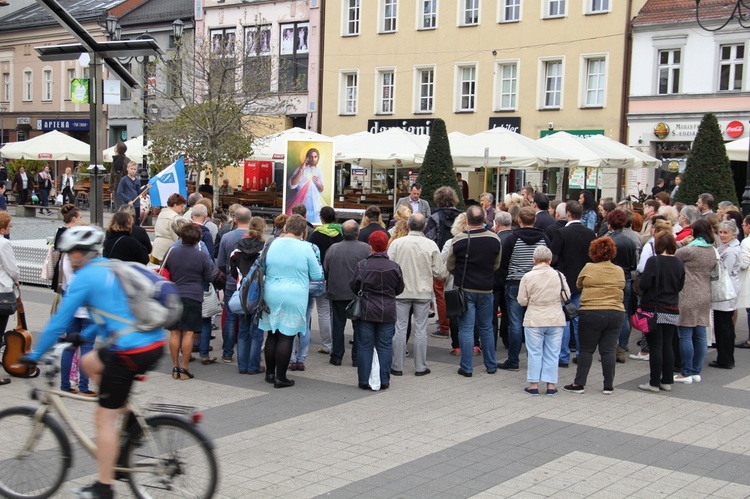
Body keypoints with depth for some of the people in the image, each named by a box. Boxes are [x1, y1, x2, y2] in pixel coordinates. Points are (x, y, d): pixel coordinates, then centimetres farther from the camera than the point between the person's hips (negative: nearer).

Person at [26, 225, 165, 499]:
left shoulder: (85, 277, -6)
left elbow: (60, 321, -5)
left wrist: (34, 355, 7)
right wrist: (83, 336, 36)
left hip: (131, 352, -8)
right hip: (155, 344, 8)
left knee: (104, 418, 3)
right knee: (89, 362, 28)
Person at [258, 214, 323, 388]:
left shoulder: (272, 244, 1)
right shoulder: (305, 248, -10)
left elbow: (264, 269, 13)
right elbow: (317, 276, -4)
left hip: (271, 295, 4)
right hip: (294, 298, -4)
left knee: (272, 335, 14)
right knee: (286, 337, 1)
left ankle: (270, 373, 23)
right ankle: (280, 377, 4)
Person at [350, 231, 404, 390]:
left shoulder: (362, 265, -9)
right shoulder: (394, 267, -6)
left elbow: (353, 287, 1)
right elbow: (400, 289, 6)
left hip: (366, 312, -1)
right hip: (387, 313, 1)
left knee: (365, 346, 7)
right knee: (385, 346, 8)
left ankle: (364, 381, 10)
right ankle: (384, 381, 10)